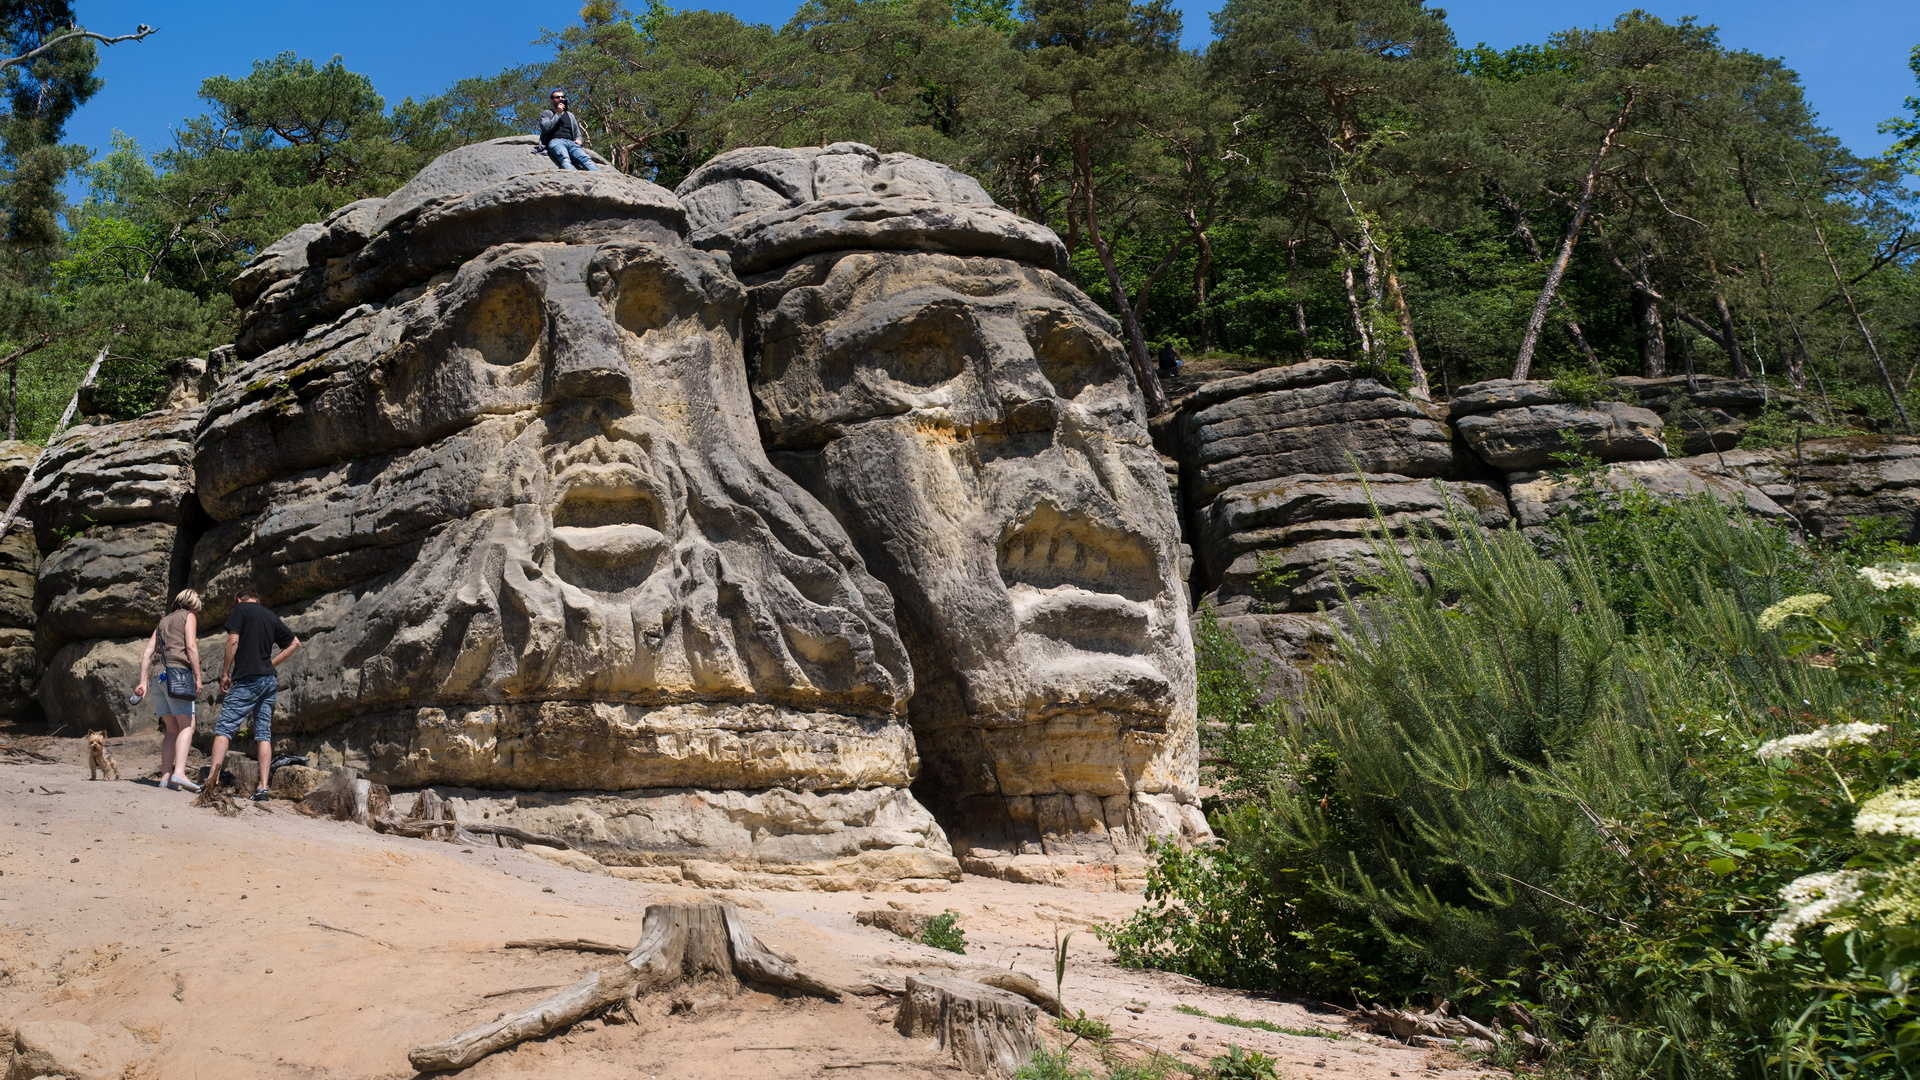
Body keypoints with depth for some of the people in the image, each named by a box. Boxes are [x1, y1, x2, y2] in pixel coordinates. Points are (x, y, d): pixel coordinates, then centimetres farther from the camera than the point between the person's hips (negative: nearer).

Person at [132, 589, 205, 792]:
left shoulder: (163, 622, 26)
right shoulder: (188, 617, 8)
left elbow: (147, 653, 18)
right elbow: (191, 647, -7)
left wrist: (143, 682, 15)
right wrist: (198, 678, -9)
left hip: (159, 676, 7)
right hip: (178, 672, -7)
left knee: (172, 729, 8)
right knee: (186, 726, -9)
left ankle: (165, 776, -2)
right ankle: (179, 772, -25)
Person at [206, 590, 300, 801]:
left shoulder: (241, 609, 2)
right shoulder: (272, 617, 19)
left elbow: (233, 641, -7)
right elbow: (295, 643, 23)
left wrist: (225, 672, -2)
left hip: (247, 679, -6)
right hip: (269, 680, 6)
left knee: (224, 728, -6)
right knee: (264, 733, 3)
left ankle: (212, 778, -21)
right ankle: (263, 788, -3)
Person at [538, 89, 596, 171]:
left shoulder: (570, 115, 33)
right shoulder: (547, 113, 22)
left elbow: (578, 134, 29)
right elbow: (545, 128, 1)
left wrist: (579, 139, 4)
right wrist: (558, 114, 5)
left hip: (570, 142, 4)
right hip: (555, 141, -4)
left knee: (585, 158, -31)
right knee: (565, 159, -40)